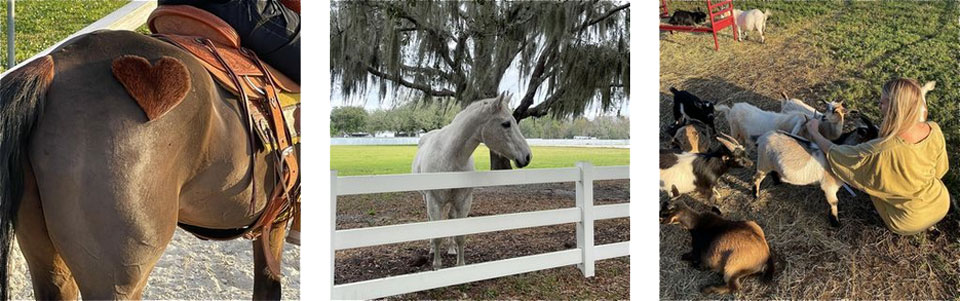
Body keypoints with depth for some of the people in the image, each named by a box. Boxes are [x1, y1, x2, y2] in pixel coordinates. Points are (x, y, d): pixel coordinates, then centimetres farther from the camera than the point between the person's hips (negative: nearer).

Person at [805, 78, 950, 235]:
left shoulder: (881, 151, -35)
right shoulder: (934, 131, -21)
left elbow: (834, 153, -17)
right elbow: (939, 171, -2)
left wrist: (814, 132, -1)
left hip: (910, 223, -4)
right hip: (942, 206, 4)